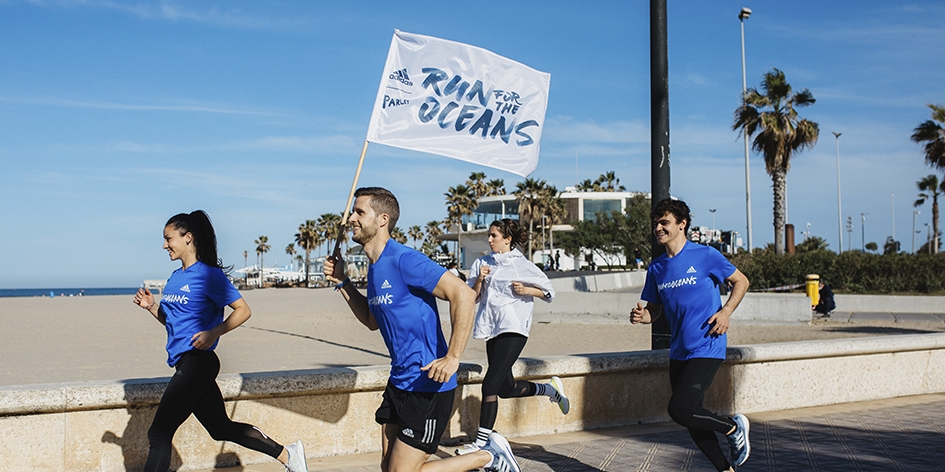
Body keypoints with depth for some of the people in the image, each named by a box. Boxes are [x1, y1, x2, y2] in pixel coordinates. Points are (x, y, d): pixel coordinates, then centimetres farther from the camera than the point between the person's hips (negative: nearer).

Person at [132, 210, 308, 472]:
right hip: (184, 363, 9)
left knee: (159, 434, -7)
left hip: (197, 362, -9)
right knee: (221, 428, 15)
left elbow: (243, 310, -11)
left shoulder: (209, 274, -10)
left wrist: (213, 333, -23)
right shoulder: (175, 278, 14)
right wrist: (151, 306, 6)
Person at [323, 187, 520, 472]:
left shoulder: (404, 260, -18)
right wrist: (341, 281, 15)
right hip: (399, 382, 9)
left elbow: (463, 295, -25)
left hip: (428, 385, -9)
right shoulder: (375, 267, 11)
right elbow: (372, 321, 24)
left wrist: (453, 357, -27)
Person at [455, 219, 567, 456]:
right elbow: (473, 297, 10)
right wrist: (480, 280, -7)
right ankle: (551, 389, 37)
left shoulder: (521, 265, -2)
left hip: (513, 329, -7)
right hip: (492, 329, 7)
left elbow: (548, 291, 4)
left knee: (490, 384, -15)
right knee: (506, 389, 14)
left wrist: (526, 290, -12)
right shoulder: (482, 263, 11)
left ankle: (481, 441, -9)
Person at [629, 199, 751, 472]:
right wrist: (640, 316, -8)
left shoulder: (705, 255, -6)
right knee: (691, 417, 9)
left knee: (680, 410, -17)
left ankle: (734, 428, 8)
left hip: (706, 349, -6)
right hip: (678, 352, 7)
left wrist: (726, 311, -11)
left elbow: (741, 282, 4)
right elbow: (654, 311, 15)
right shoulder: (656, 268, 9)